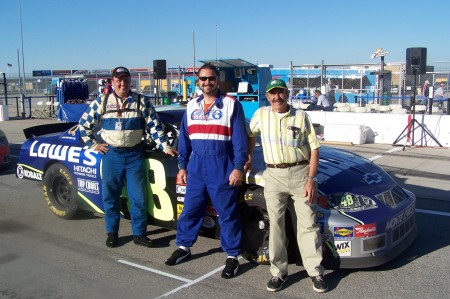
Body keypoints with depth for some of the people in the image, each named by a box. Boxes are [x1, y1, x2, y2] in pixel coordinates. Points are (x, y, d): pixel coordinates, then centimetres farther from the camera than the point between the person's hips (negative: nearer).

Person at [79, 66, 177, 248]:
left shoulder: (141, 101, 2)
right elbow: (84, 124, 11)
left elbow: (154, 126, 1)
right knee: (110, 197, 8)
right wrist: (93, 144, 5)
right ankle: (112, 232, 23)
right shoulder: (102, 102, 3)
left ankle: (139, 234, 14)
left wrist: (165, 146, -7)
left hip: (134, 154, 0)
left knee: (138, 197, 1)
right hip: (111, 155, 1)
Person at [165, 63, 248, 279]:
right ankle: (183, 247, 30)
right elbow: (184, 138, 15)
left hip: (222, 168, -4)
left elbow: (240, 139, -5)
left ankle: (232, 257, 14)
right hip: (196, 166, 5)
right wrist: (182, 166, 12)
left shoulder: (231, 104, -3)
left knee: (227, 214, 3)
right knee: (190, 210, 12)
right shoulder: (192, 105, 12)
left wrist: (238, 167, -11)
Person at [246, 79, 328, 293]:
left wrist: (311, 179, -7)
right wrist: (248, 158, 21)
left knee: (308, 225, 2)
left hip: (300, 173, -1)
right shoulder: (261, 114, 6)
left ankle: (315, 272, 12)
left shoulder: (301, 116, 2)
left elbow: (314, 148, 1)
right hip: (274, 176, 1)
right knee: (276, 226, 3)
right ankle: (278, 272, 14)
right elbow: (251, 135, 24)